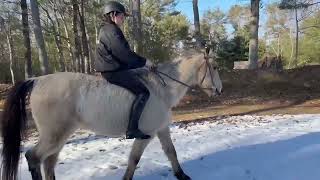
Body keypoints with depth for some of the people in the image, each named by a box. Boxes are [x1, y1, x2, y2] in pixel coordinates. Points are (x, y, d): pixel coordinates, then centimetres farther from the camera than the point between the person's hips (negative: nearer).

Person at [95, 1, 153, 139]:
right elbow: (124, 54, -21)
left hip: (112, 68, 11)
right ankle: (132, 129, -20)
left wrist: (141, 62, 16)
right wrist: (144, 62, -11)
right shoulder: (111, 30, -12)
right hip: (114, 71, -11)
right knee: (143, 92, -15)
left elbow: (122, 53, 21)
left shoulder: (107, 30, 21)